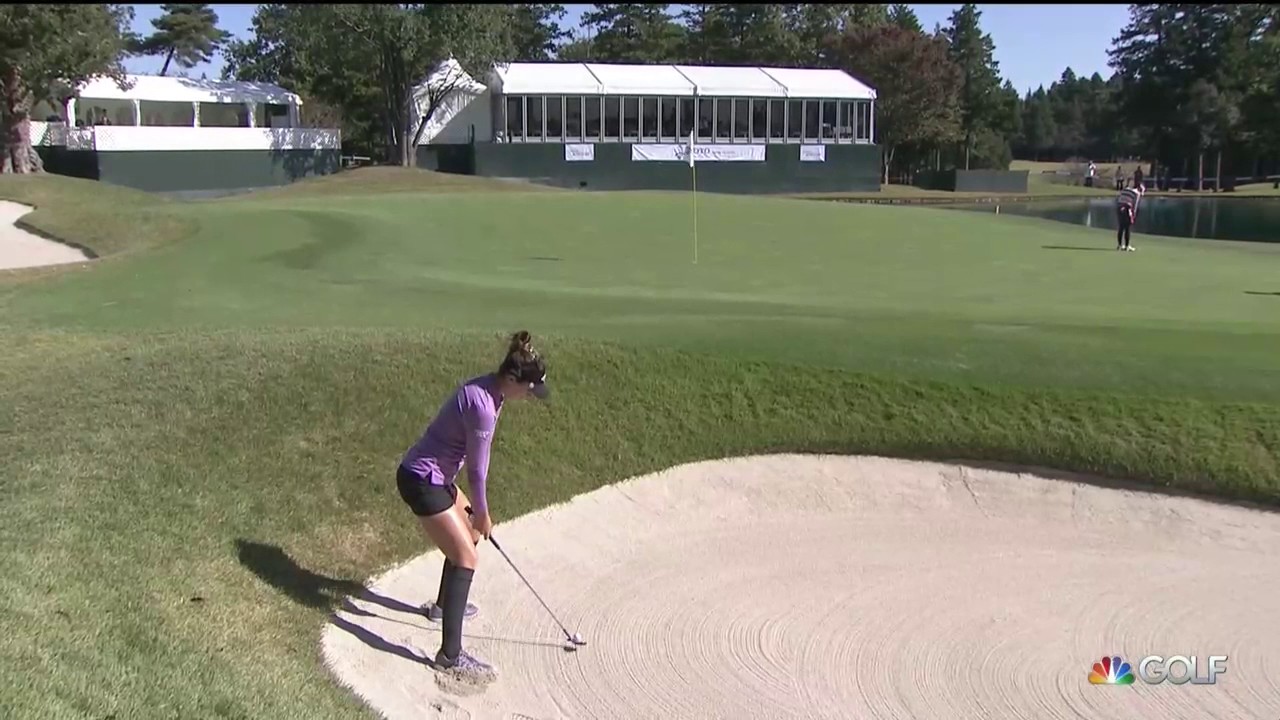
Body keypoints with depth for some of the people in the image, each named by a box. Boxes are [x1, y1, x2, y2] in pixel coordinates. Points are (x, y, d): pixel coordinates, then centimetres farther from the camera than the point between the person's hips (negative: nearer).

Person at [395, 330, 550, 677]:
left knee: (470, 534, 25)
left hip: (437, 476, 10)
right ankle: (450, 654, -8)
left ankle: (444, 604, 45)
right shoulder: (483, 406, -28)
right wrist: (482, 512, -1)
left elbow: (475, 459, 9)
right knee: (466, 558, -9)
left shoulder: (487, 388, 1)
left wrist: (478, 515, 11)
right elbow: (477, 469, -17)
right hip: (421, 481, -10)